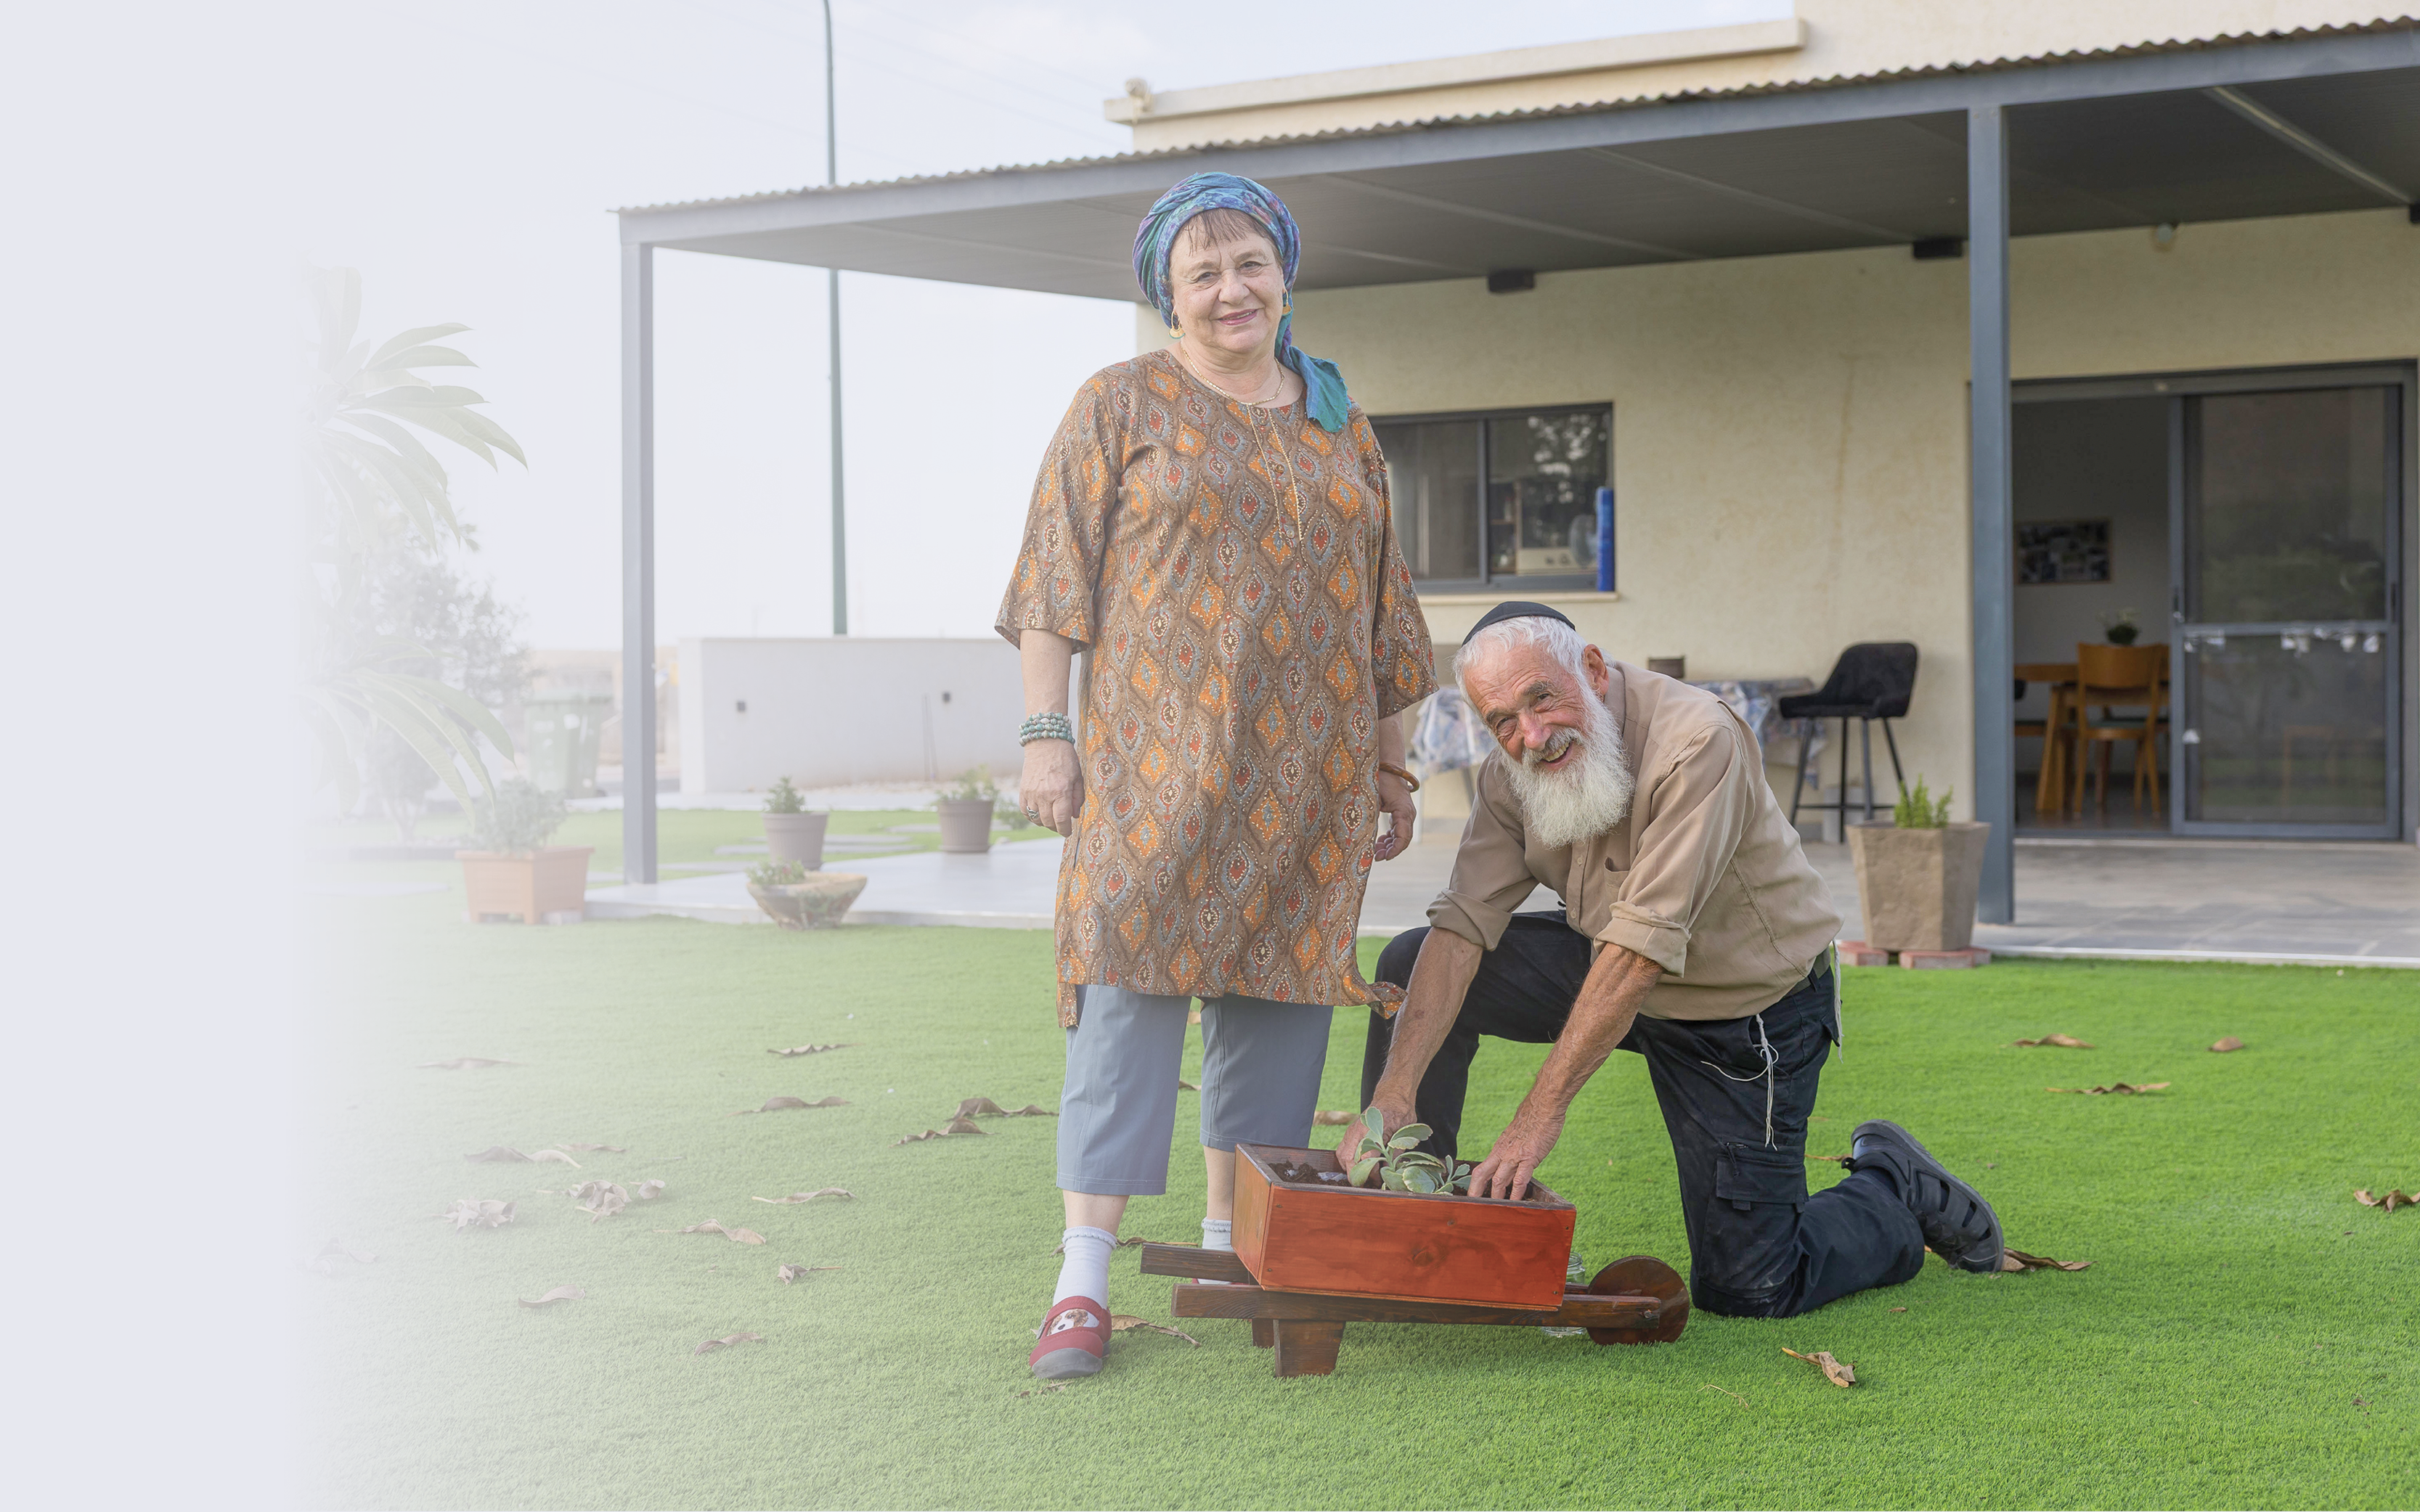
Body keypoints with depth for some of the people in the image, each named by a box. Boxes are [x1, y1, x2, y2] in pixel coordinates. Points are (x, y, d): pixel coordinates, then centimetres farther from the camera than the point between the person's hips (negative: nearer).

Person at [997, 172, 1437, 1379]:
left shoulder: (1341, 428, 17)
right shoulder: (1121, 405, 4)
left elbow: (1377, 604, 19)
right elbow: (1055, 576, -1)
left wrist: (1392, 765, 16)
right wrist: (1044, 730, -9)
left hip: (1306, 775, 5)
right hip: (1159, 758, -4)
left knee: (1279, 989, 4)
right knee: (1132, 980, -10)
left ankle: (1232, 1244, 16)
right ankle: (1085, 1278, -9)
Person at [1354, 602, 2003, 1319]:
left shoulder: (1696, 740, -32)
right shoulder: (1513, 771, -10)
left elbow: (1644, 946, -36)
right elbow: (1461, 926, -16)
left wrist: (1542, 1110, -38)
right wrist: (1394, 1091, -28)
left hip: (1750, 1007, -6)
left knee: (1747, 1290, -4)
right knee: (1415, 964, -8)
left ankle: (1896, 1191, 25)